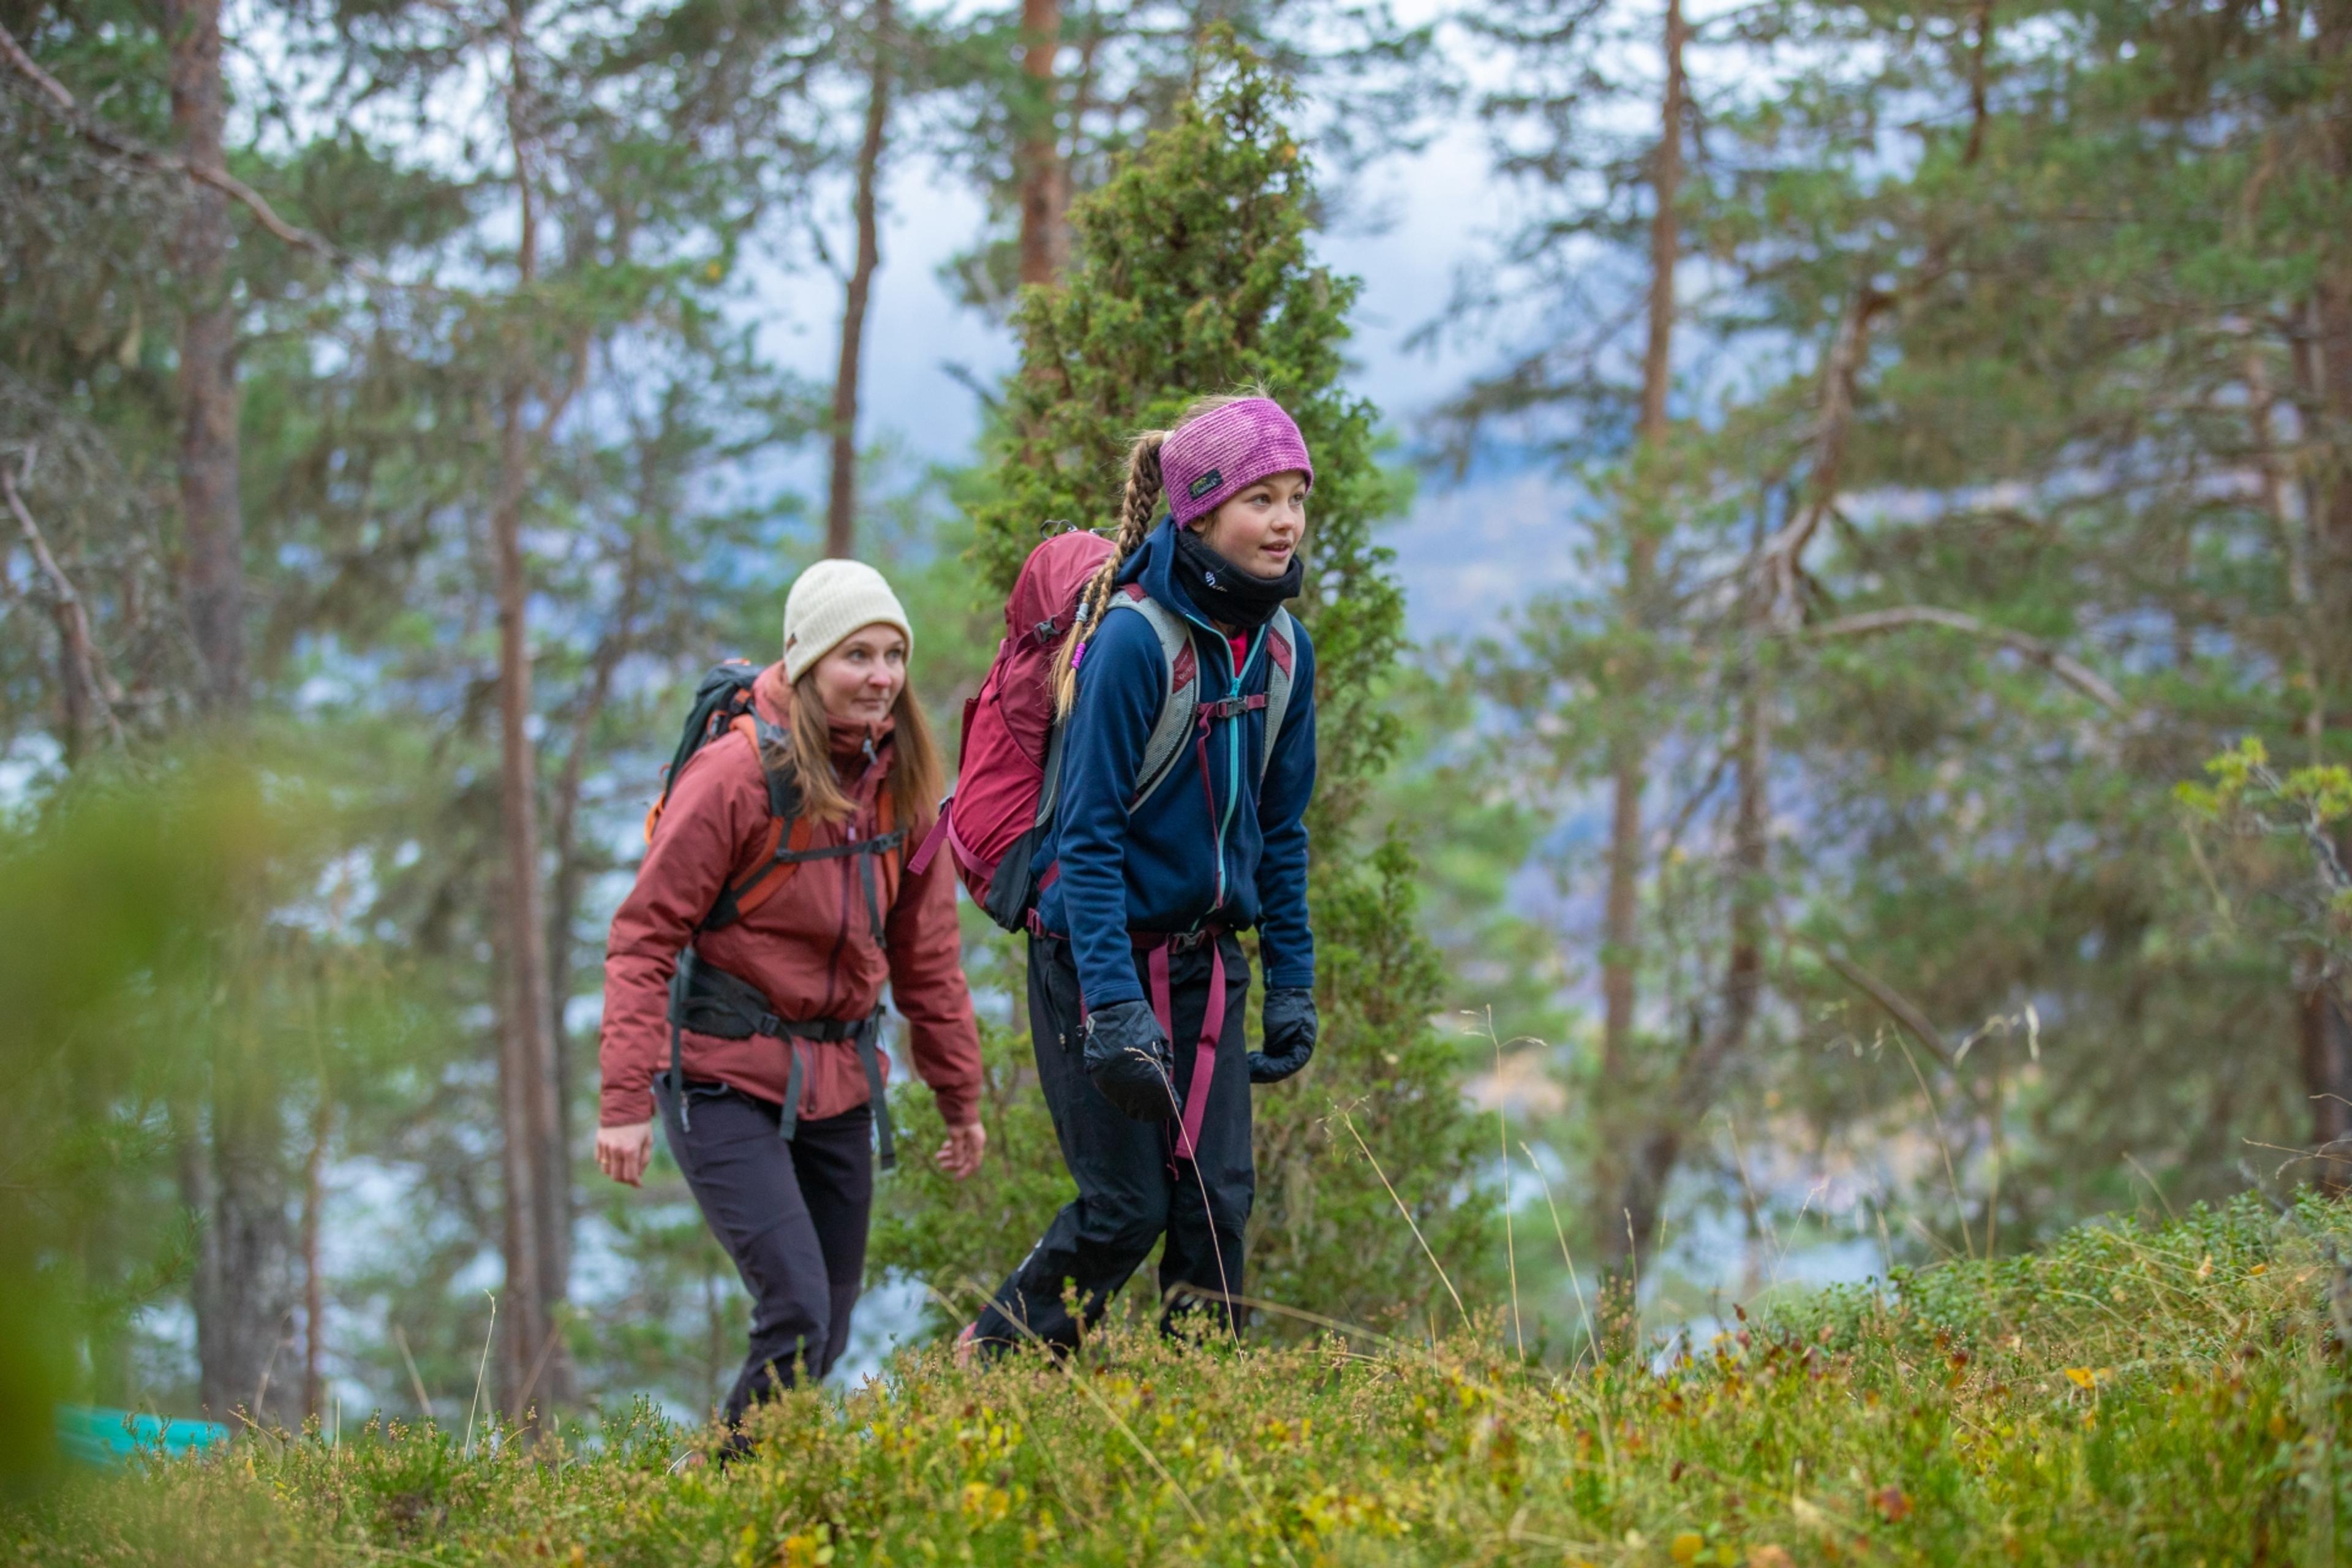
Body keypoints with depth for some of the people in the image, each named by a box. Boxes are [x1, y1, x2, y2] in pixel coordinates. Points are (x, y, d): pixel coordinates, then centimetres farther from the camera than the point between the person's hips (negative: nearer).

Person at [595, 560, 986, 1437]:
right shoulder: (738, 773, -15)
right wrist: (626, 1101, -18)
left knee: (830, 1329, 8)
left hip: (838, 1082, 7)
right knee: (796, 1315, -17)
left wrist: (961, 1098, 16)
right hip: (726, 1078, -6)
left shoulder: (900, 779, 4)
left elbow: (926, 953, 14)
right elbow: (644, 939, -13)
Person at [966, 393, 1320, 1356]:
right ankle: (990, 1368, 18)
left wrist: (1292, 985, 9)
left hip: (1206, 959, 6)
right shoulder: (1134, 639, -18)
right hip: (1100, 952, -6)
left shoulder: (1281, 647, 3)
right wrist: (1115, 1007, -25)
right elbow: (1089, 834, -19)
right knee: (1125, 1208, -3)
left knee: (1216, 1201, -1)